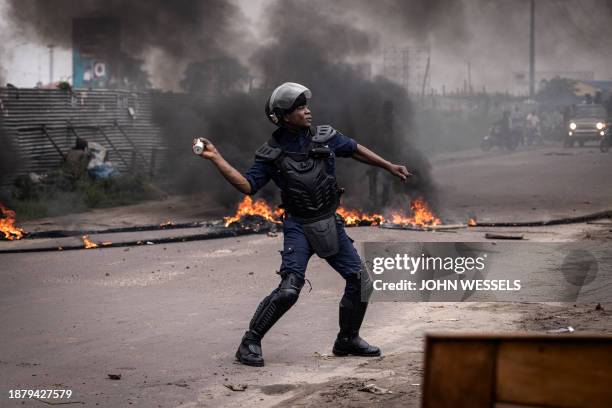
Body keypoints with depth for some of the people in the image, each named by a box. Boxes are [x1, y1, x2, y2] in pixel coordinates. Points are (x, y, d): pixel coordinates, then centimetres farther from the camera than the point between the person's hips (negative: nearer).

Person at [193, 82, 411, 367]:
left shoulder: (325, 137, 1)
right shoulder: (272, 154, -6)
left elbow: (356, 150, 17)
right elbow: (247, 185, -10)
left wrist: (390, 167, 19)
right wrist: (216, 158, -18)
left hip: (330, 225, 5)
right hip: (299, 227, -4)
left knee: (360, 281, 3)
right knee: (289, 289, -20)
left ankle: (347, 340, 23)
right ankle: (250, 343, -8)